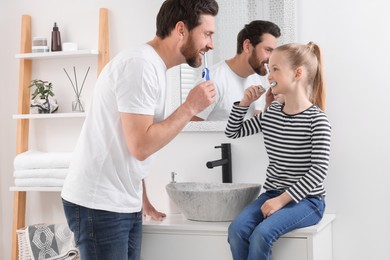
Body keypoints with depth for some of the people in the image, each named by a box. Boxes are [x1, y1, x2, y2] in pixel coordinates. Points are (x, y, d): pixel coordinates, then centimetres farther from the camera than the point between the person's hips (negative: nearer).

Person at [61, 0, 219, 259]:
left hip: (125, 203, 9)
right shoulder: (140, 65, -18)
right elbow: (141, 146, -22)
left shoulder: (153, 66, 11)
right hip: (99, 205, -9)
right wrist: (191, 107, -14)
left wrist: (143, 199, 18)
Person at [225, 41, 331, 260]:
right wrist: (244, 103, 3)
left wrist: (282, 199, -21)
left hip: (307, 200, -5)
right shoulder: (271, 114, 7)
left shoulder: (317, 119, -11)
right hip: (272, 194, 6)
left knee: (262, 233, -29)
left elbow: (319, 170, -17)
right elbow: (233, 132, 19)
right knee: (237, 229, -21)